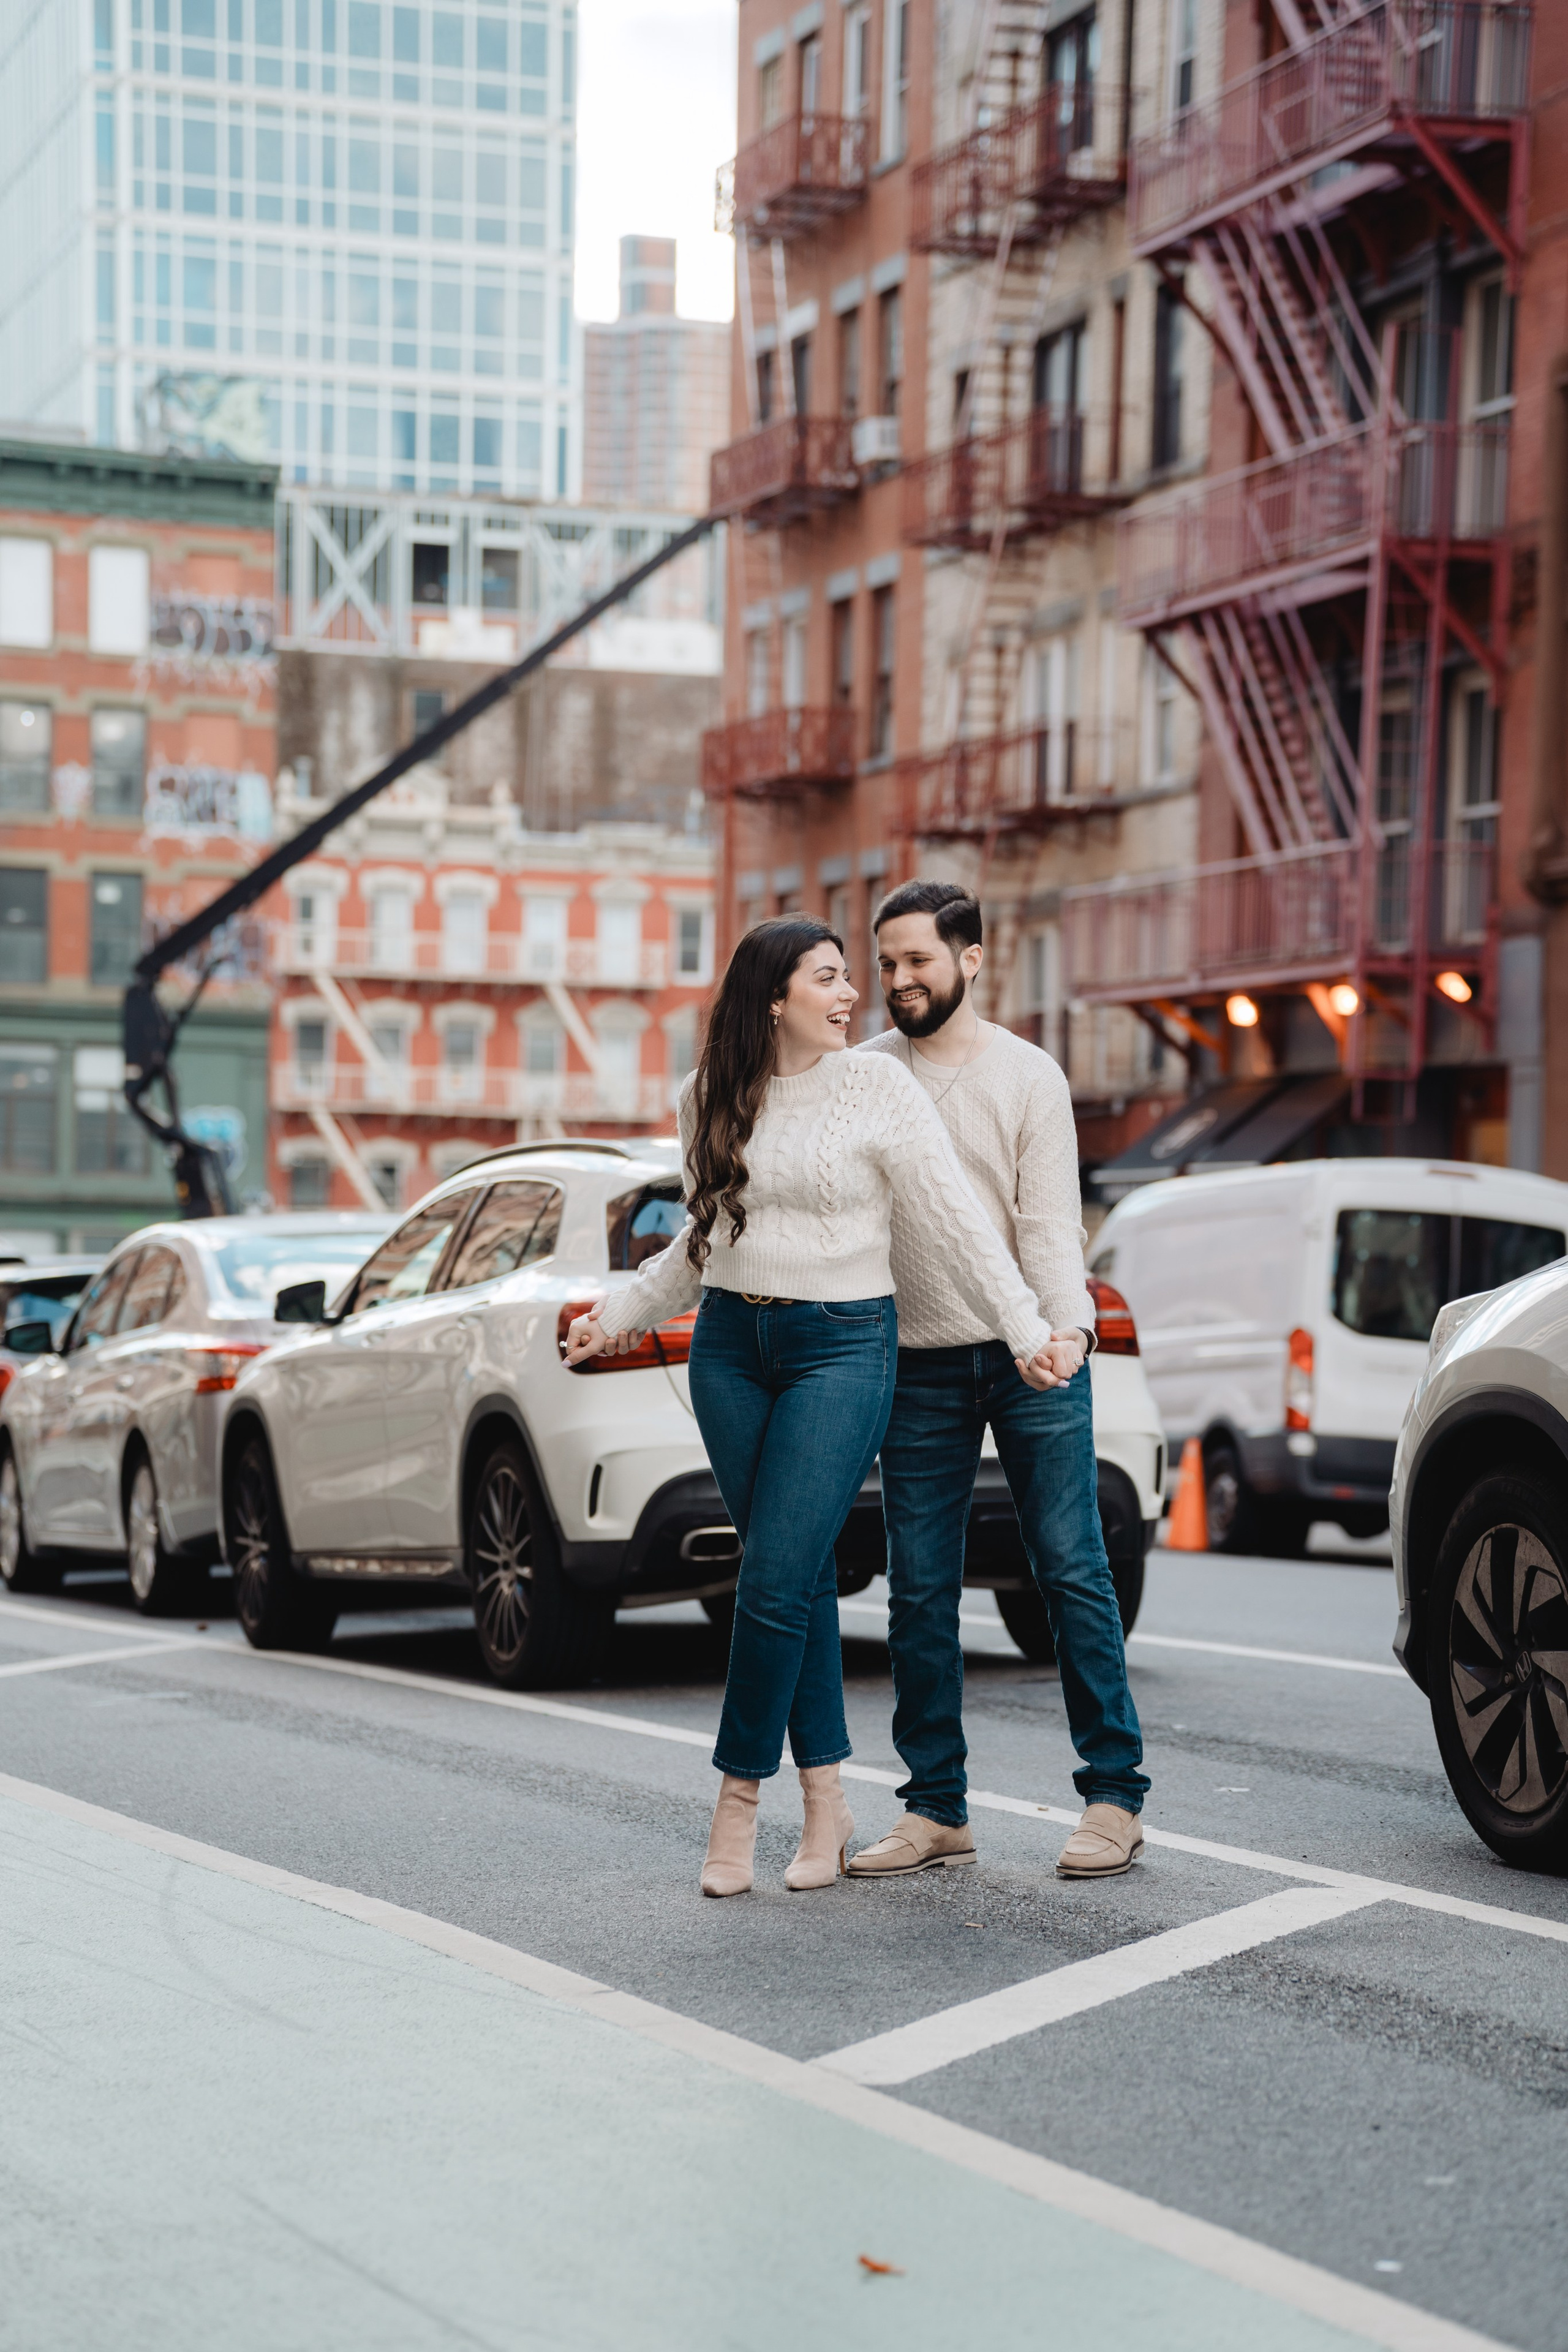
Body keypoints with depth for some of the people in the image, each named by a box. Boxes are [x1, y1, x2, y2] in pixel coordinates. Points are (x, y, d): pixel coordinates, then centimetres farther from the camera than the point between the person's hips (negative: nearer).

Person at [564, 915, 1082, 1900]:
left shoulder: (876, 1086, -5)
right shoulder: (712, 1097, 8)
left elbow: (960, 1219, -7)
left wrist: (1025, 1332, -13)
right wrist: (622, 1314, 20)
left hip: (843, 1345, -4)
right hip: (731, 1345, 4)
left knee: (777, 1579, -10)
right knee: (801, 1575, 6)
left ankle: (740, 1796, 3)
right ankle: (828, 1801, 14)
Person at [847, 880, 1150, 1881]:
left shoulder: (1028, 1075, 2)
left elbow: (1050, 1221, -4)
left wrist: (1069, 1324, -20)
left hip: (1030, 1360, -2)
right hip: (918, 1369, 3)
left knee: (1074, 1573, -3)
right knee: (920, 1594, 3)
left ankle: (1115, 1796, 4)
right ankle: (937, 1810, 11)